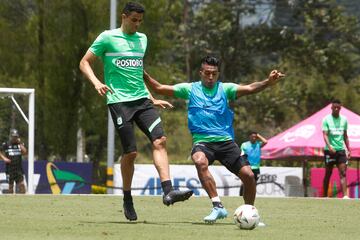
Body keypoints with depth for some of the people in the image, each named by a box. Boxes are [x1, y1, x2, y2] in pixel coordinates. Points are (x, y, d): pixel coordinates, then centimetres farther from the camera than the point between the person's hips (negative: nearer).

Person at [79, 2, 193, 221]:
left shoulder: (142, 39, 17)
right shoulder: (108, 38, 0)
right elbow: (85, 63, 1)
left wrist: (152, 99, 26)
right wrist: (96, 82, -17)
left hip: (142, 99, 5)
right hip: (119, 101, -5)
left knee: (160, 140, -15)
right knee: (131, 152, -7)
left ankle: (168, 191, -22)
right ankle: (127, 199, 11)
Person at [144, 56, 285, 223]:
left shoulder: (225, 89, 9)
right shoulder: (190, 89, 9)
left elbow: (249, 89, -6)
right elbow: (159, 88, 9)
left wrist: (268, 82, -24)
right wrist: (144, 75, -7)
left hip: (225, 141, 2)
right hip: (202, 141, -1)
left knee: (248, 175, -11)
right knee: (200, 162, -36)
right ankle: (218, 206, -34)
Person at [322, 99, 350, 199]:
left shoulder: (344, 119, 10)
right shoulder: (326, 119, -3)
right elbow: (325, 135, -11)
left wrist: (348, 149, 12)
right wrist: (329, 147, -26)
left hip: (341, 149, 3)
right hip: (330, 150, -3)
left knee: (343, 173, -9)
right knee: (328, 173, 4)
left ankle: (345, 195, -18)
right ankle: (325, 196, 12)